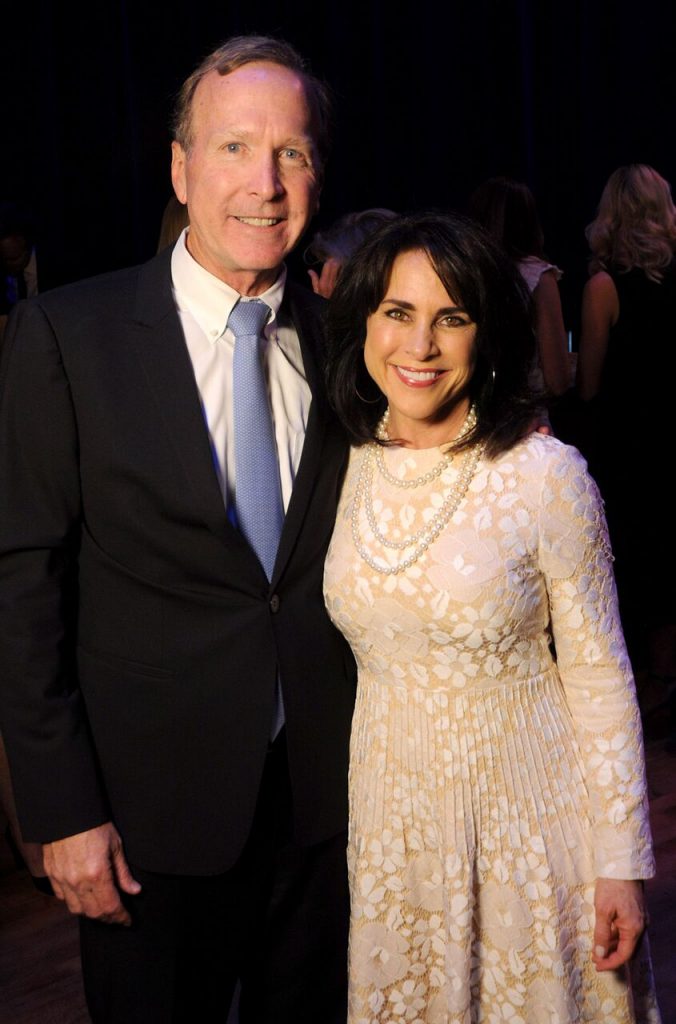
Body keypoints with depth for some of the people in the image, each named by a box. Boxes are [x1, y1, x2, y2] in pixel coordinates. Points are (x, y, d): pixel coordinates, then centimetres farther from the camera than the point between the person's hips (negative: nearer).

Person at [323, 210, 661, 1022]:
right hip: (390, 811, 4)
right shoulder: (349, 466, -2)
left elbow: (600, 674, -10)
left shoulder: (547, 476, -16)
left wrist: (622, 861, -8)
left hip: (523, 808, -4)